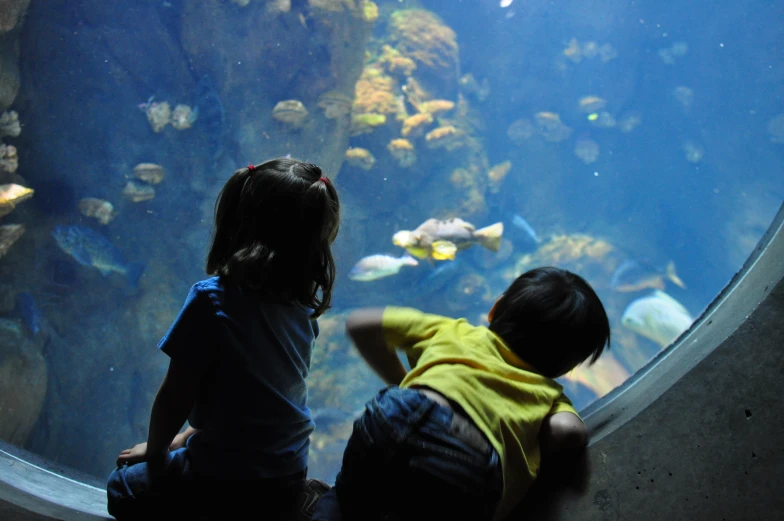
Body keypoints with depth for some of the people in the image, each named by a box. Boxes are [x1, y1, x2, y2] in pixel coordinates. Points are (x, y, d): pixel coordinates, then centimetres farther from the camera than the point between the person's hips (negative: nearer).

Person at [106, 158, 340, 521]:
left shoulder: (212, 298, -20)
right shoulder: (303, 308, -3)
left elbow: (175, 396, -13)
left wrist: (155, 451, 6)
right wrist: (186, 437, 15)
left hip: (226, 479, -5)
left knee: (123, 487, 20)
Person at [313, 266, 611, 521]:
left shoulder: (455, 332, 33)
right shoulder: (547, 393, 28)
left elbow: (360, 324, 33)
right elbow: (569, 432, 6)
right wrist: (530, 440, 27)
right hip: (471, 471, -2)